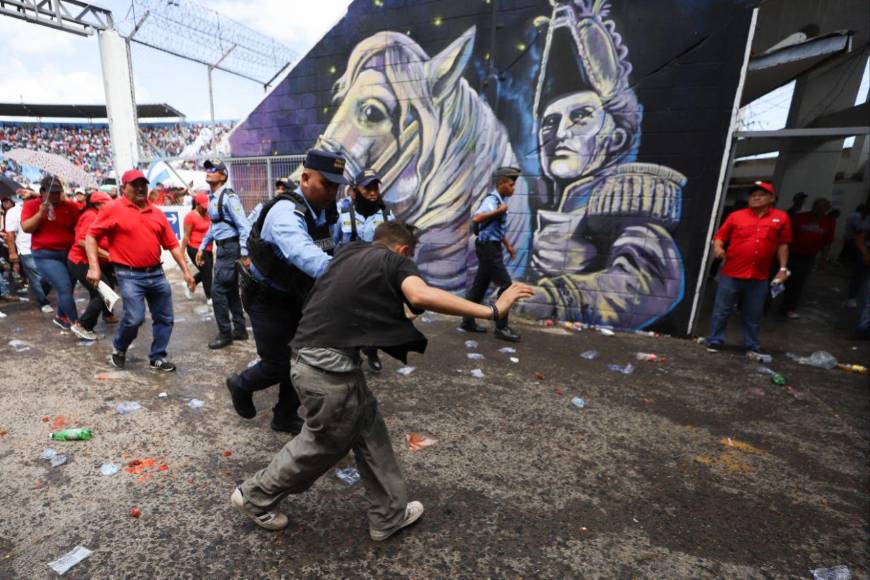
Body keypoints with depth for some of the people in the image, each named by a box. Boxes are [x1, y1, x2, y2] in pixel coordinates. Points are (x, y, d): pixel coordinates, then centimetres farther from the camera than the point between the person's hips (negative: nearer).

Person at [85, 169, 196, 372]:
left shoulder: (157, 213, 11)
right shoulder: (113, 209, -2)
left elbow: (172, 244, 11)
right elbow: (91, 236, -2)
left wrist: (185, 270, 6)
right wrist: (94, 267, -12)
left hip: (157, 274, 5)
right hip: (130, 275, -5)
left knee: (164, 318, 7)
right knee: (134, 318, -11)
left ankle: (157, 358, 23)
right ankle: (118, 349, 20)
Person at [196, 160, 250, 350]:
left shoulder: (228, 197, -16)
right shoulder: (212, 198, 13)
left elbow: (244, 226, -21)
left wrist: (244, 254, -23)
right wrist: (202, 248, 22)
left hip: (230, 247, -10)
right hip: (222, 247, 10)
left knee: (218, 290, -6)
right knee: (231, 290, 13)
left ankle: (225, 334, 7)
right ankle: (239, 330, 23)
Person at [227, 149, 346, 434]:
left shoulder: (323, 212, -3)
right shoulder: (286, 212, -30)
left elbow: (324, 252, 4)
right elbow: (302, 254, -50)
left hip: (295, 296, 7)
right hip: (267, 299, -7)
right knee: (276, 365, 1)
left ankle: (285, 417, 32)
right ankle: (241, 385, 36)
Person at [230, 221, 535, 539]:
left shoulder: (349, 252, 16)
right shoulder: (396, 261, -5)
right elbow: (421, 296, -27)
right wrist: (492, 310, -24)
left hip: (310, 355, 9)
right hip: (328, 368, -9)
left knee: (368, 428, 18)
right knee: (323, 445, 16)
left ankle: (390, 515, 32)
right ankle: (254, 496, 39)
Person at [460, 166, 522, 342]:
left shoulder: (500, 201, 14)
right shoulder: (491, 200, -15)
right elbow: (476, 218, -32)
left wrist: (508, 246, 23)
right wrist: (499, 211, -28)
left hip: (491, 247, 10)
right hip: (488, 247, -10)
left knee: (480, 285, 13)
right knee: (506, 285, -7)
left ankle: (468, 322, 21)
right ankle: (501, 328, 1)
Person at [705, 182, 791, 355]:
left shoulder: (781, 218, 7)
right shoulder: (736, 216, 3)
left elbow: (783, 244, 10)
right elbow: (720, 236, 4)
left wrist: (783, 268, 6)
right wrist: (718, 247, -18)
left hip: (759, 277, 1)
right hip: (731, 274, -1)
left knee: (753, 315, 10)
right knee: (721, 310, 4)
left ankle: (752, 347, 23)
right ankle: (715, 341, 15)